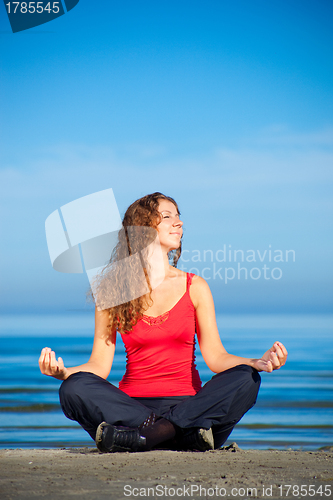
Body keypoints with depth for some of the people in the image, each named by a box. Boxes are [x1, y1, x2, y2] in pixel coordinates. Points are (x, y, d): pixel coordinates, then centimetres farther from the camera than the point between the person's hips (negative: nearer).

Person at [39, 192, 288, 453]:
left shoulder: (194, 287, 8)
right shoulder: (112, 290, 5)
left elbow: (215, 356, 2)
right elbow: (100, 365, 2)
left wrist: (259, 362, -17)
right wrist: (62, 372, -18)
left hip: (187, 403, 1)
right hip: (133, 404, -1)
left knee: (245, 378, -26)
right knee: (74, 388, -28)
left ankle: (145, 436, -33)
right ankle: (188, 434, -35)